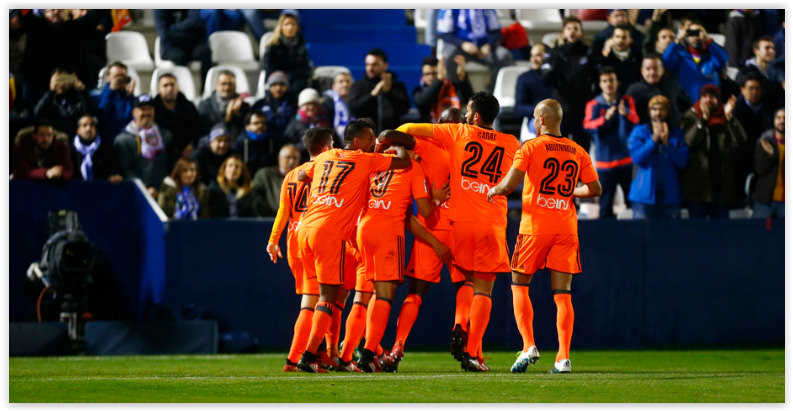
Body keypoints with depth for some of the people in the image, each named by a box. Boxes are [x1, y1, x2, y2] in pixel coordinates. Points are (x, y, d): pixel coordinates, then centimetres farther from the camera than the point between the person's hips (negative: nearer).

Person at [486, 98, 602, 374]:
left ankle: (529, 346, -2)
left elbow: (510, 184, -13)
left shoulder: (530, 147, -5)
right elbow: (594, 189, 9)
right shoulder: (578, 152, 8)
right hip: (567, 227, 3)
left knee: (519, 285, 11)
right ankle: (563, 358, -5)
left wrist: (493, 191, 7)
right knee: (562, 293, 3)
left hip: (535, 227, -3)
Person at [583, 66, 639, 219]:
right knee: (605, 203, 0)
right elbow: (588, 125, -16)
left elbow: (635, 121, -10)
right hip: (605, 160, -2)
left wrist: (626, 114, -33)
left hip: (626, 159, 2)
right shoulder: (594, 105, 0)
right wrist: (605, 118, -34)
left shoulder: (627, 101, 6)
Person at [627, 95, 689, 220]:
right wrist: (654, 139, -14)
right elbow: (637, 157, -8)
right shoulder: (639, 131, 6)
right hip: (645, 194, -1)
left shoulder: (677, 133, 8)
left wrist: (666, 143, -12)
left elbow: (682, 161, -2)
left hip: (670, 196, 1)